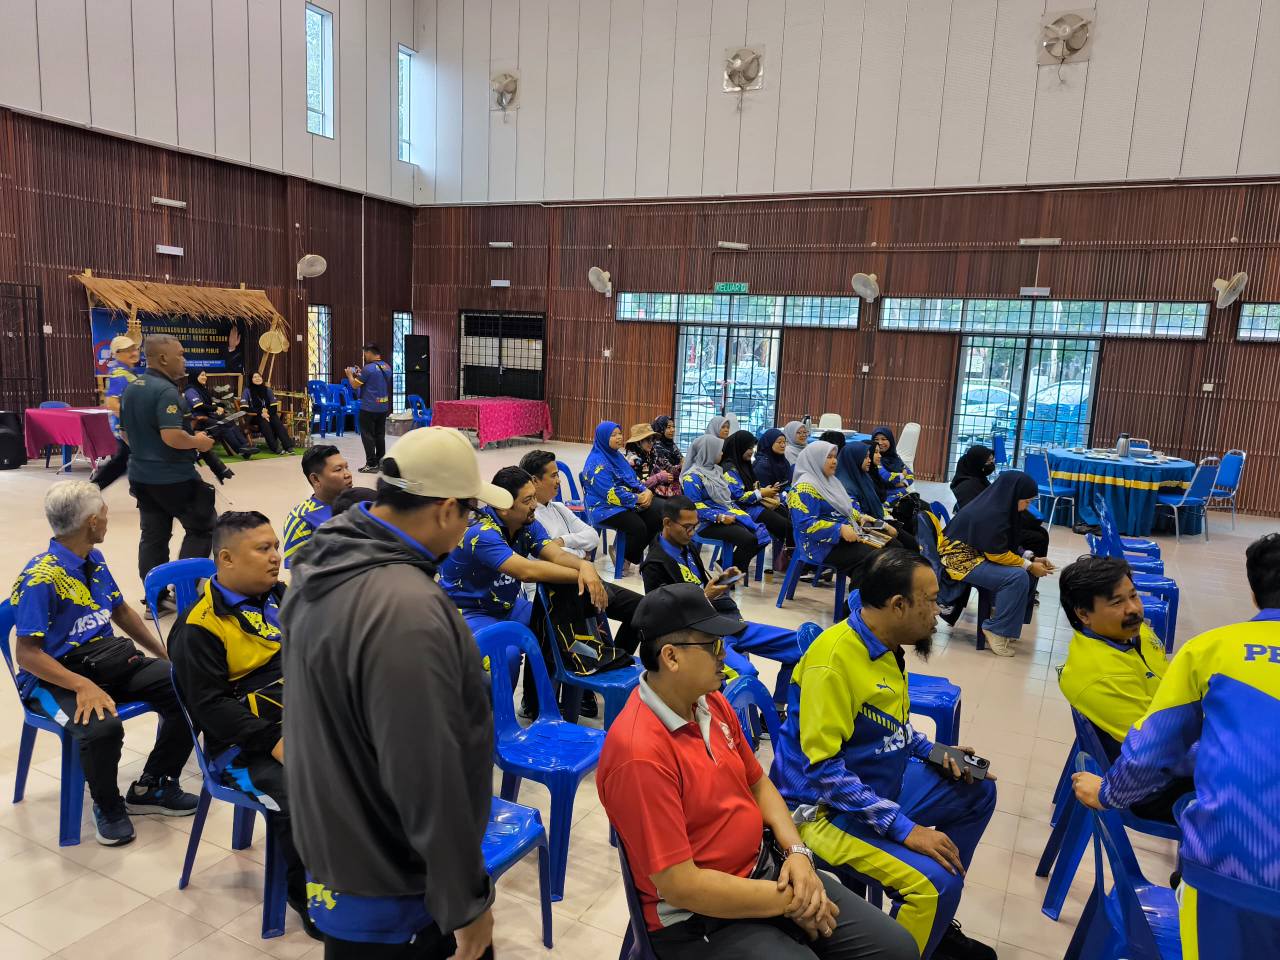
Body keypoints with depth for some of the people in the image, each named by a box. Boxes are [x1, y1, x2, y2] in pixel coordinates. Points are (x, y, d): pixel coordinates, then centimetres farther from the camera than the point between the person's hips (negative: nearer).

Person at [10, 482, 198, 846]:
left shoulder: (94, 560, 8)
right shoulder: (40, 578, -17)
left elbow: (121, 610, 22)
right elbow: (27, 654, -20)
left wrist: (164, 653, 20)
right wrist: (83, 686, -33)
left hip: (111, 658, 7)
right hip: (55, 675, -7)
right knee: (103, 727, -37)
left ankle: (151, 786, 8)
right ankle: (107, 806, -5)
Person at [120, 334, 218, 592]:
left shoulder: (131, 389, 10)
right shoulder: (166, 391, -20)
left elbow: (126, 431, 19)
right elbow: (172, 436, -29)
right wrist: (198, 442, -12)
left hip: (141, 475, 9)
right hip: (173, 477, -9)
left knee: (153, 536, 12)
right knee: (203, 526, 5)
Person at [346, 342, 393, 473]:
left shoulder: (368, 368, -17)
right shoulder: (387, 367, 6)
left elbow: (355, 385, -10)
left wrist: (350, 375, 8)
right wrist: (360, 374, 21)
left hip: (369, 407, -7)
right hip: (383, 407, 7)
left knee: (367, 435, 0)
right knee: (380, 435, 14)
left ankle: (371, 464, -1)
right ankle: (381, 461, 19)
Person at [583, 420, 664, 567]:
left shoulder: (616, 456, 15)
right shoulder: (597, 462, -14)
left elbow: (633, 479, 16)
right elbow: (611, 494, -21)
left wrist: (646, 491, -5)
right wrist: (637, 498, -17)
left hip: (627, 501, 9)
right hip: (605, 507, -9)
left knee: (656, 515, -12)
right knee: (638, 527, -28)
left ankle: (635, 552, 7)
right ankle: (627, 559, 2)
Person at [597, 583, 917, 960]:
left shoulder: (711, 702, -1)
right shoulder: (640, 753, -28)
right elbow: (678, 885, -25)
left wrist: (797, 852, -5)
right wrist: (789, 902, -16)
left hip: (764, 869, 8)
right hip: (697, 918, -7)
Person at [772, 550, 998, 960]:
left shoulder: (884, 645, 1)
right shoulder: (834, 658, -27)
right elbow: (824, 770, -28)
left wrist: (934, 752, 3)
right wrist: (904, 828, -27)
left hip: (882, 785, 10)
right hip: (827, 806, -10)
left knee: (977, 792, 17)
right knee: (938, 882, -24)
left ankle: (932, 921, 27)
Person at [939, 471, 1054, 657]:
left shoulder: (997, 506, 3)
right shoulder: (989, 515, -25)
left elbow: (1005, 546, 13)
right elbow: (997, 554, -20)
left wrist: (1031, 558, 3)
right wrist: (1029, 565, -11)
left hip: (978, 552, 10)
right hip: (961, 559, -10)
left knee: (1030, 571, 3)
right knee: (1018, 577, -23)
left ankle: (1007, 618, 12)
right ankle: (997, 631, -11)